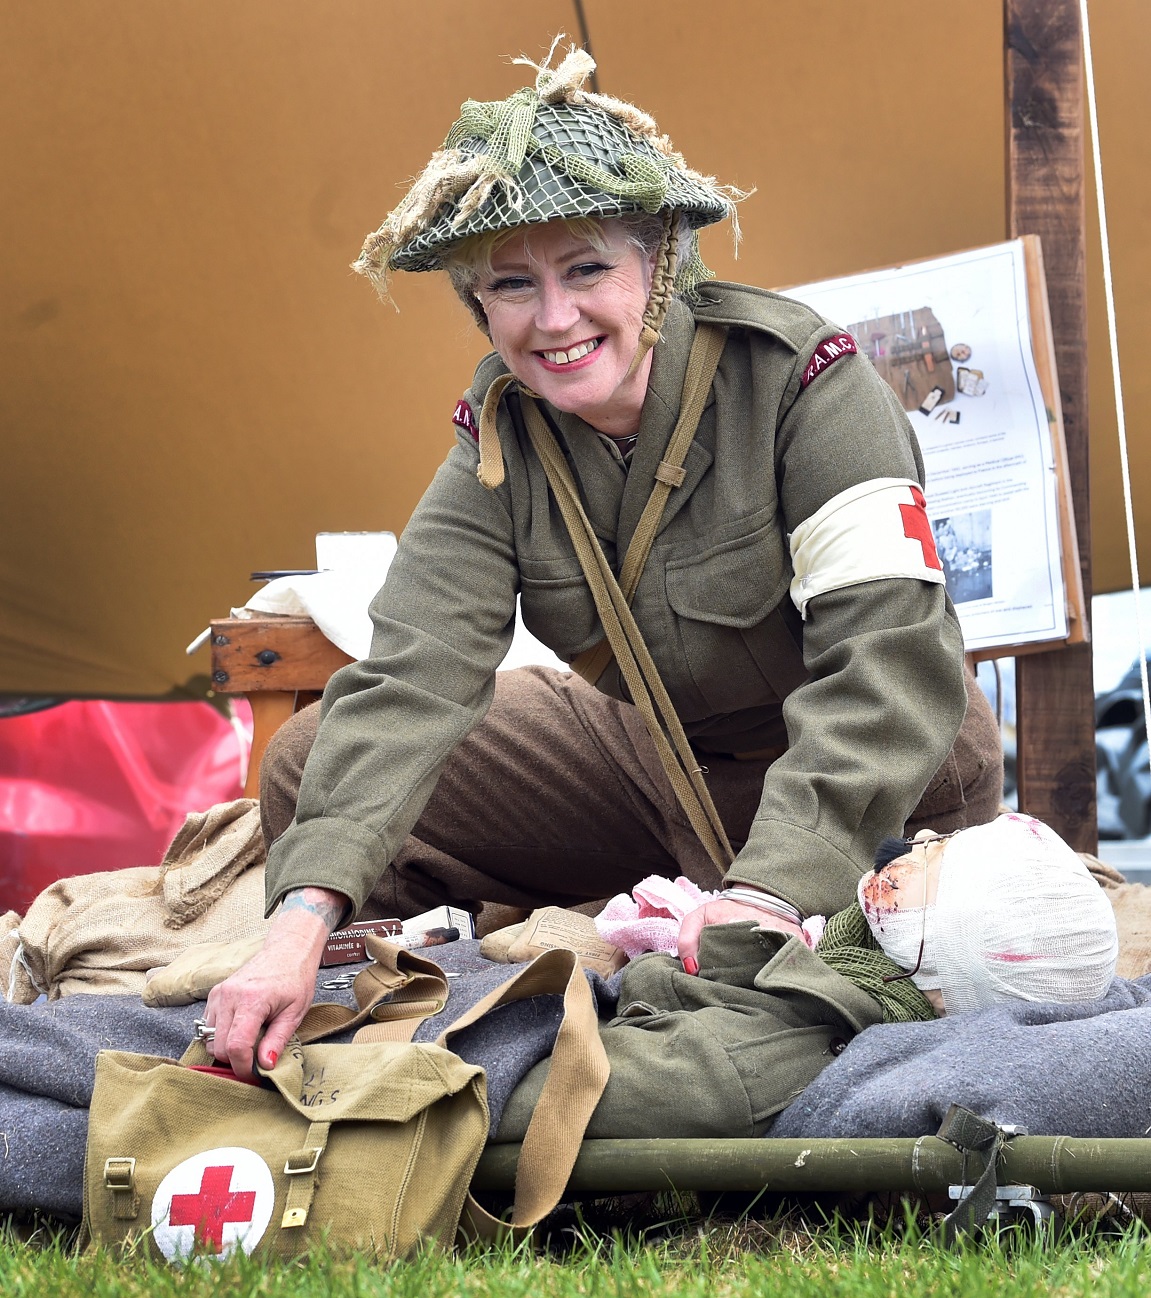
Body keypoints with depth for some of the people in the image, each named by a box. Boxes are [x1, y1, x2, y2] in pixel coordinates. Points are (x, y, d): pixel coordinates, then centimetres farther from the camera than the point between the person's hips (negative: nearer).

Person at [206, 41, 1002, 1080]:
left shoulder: (802, 380, -24)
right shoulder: (498, 448, -10)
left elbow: (890, 656, -34)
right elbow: (407, 681, -23)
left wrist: (774, 887, -49)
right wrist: (303, 923, -39)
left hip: (877, 787, -4)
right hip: (667, 762, 4)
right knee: (311, 767, -2)